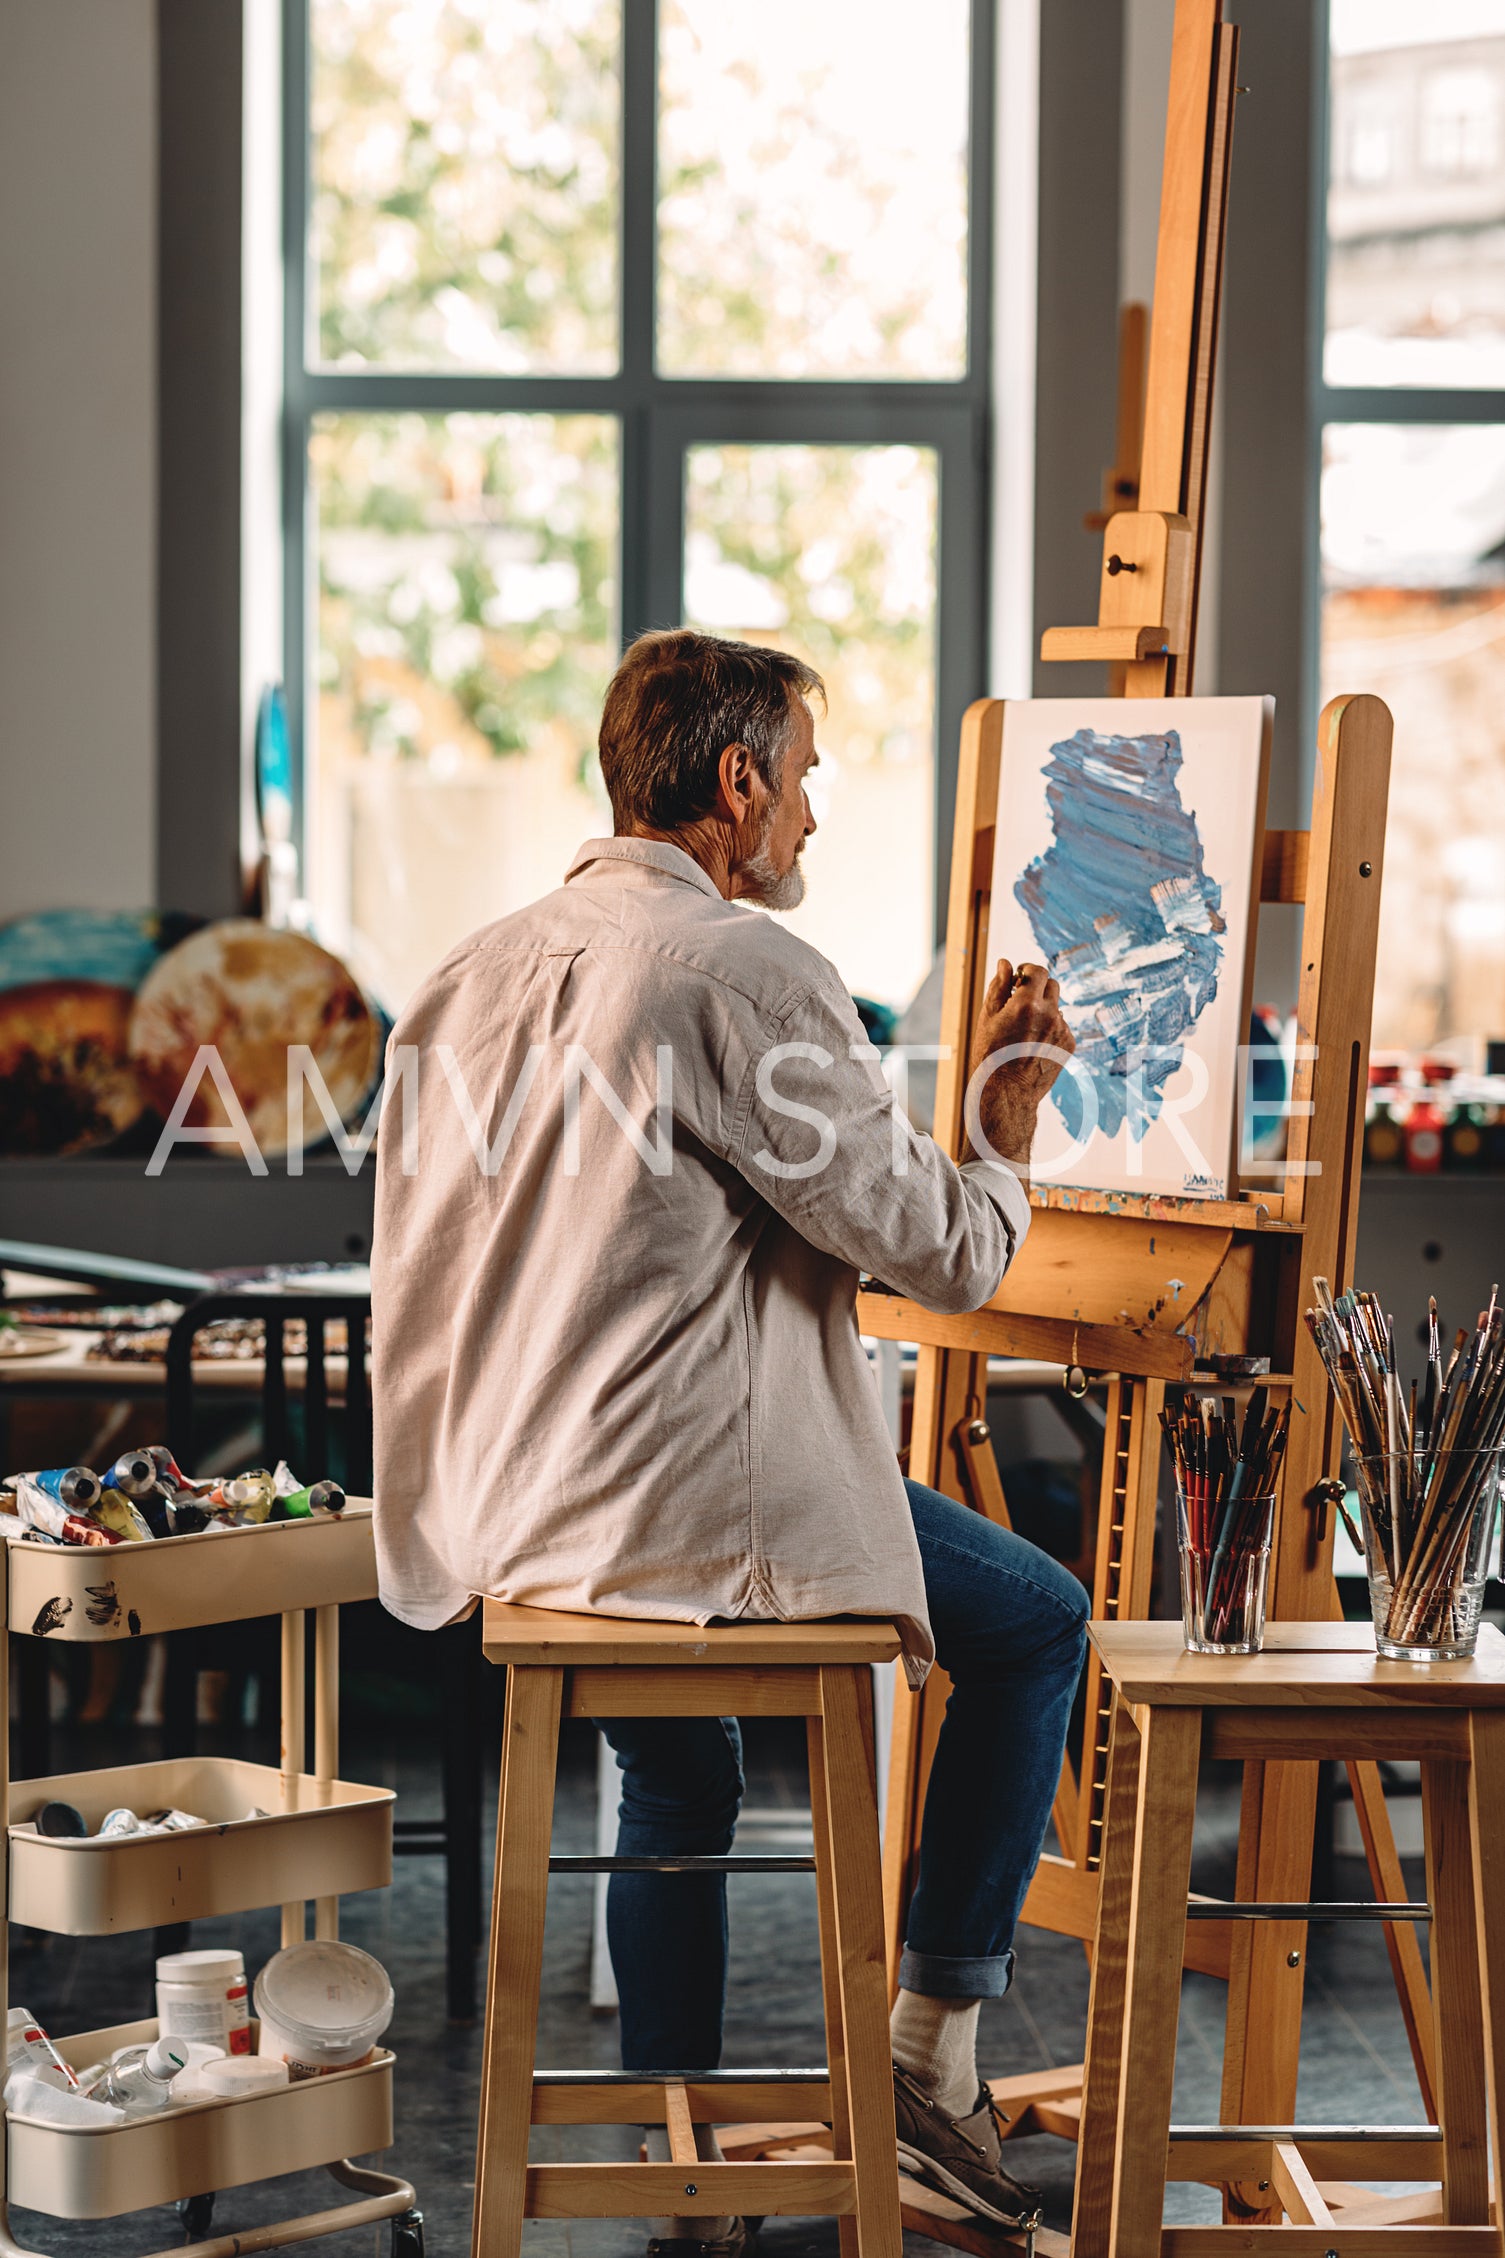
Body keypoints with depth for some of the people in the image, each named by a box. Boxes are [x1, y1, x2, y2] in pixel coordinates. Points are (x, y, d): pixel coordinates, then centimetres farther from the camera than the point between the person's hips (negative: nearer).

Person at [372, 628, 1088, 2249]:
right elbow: (946, 1256, -11)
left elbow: (417, 1265, 18)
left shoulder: (472, 973, 10)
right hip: (694, 1502, -8)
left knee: (675, 1780, 31)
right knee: (1039, 1625, 12)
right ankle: (933, 2045, 14)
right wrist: (1003, 1126, 9)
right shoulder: (748, 972, -14)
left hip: (495, 1509, 8)